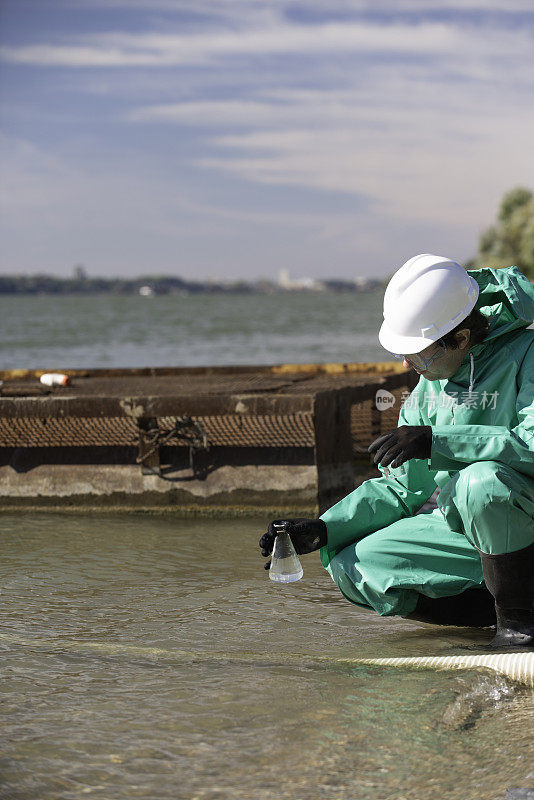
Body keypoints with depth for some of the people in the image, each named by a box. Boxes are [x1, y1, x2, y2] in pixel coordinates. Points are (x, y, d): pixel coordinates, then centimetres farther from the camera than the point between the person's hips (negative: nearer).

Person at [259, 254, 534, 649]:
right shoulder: (431, 384, 9)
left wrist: (436, 440, -35)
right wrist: (322, 530, 1)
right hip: (459, 525, 7)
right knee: (354, 567, -8)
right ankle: (499, 607, -4)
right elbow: (402, 489, 13)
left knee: (481, 481, -38)